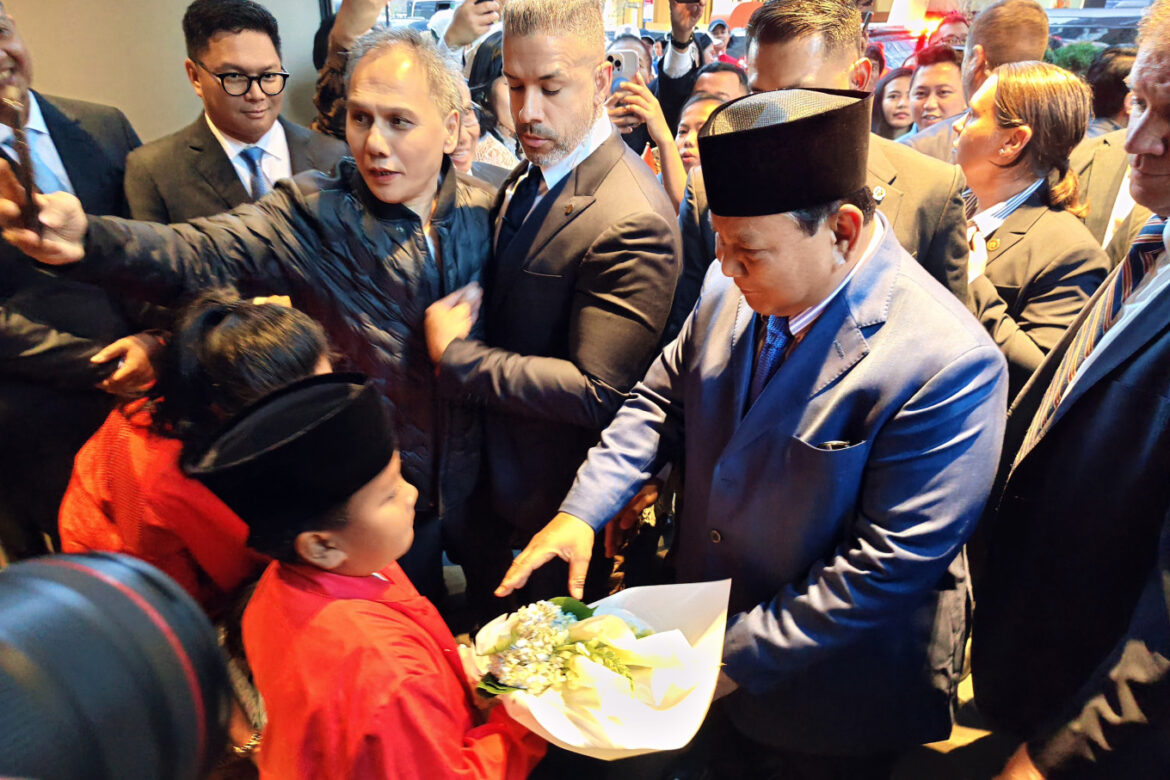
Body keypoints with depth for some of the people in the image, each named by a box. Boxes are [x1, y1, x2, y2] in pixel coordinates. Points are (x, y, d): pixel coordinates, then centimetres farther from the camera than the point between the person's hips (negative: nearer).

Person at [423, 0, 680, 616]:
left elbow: (599, 394, -30)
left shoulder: (633, 222, -29)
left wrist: (456, 356, -24)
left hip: (560, 502, -8)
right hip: (495, 476, 8)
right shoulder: (526, 180, 1)